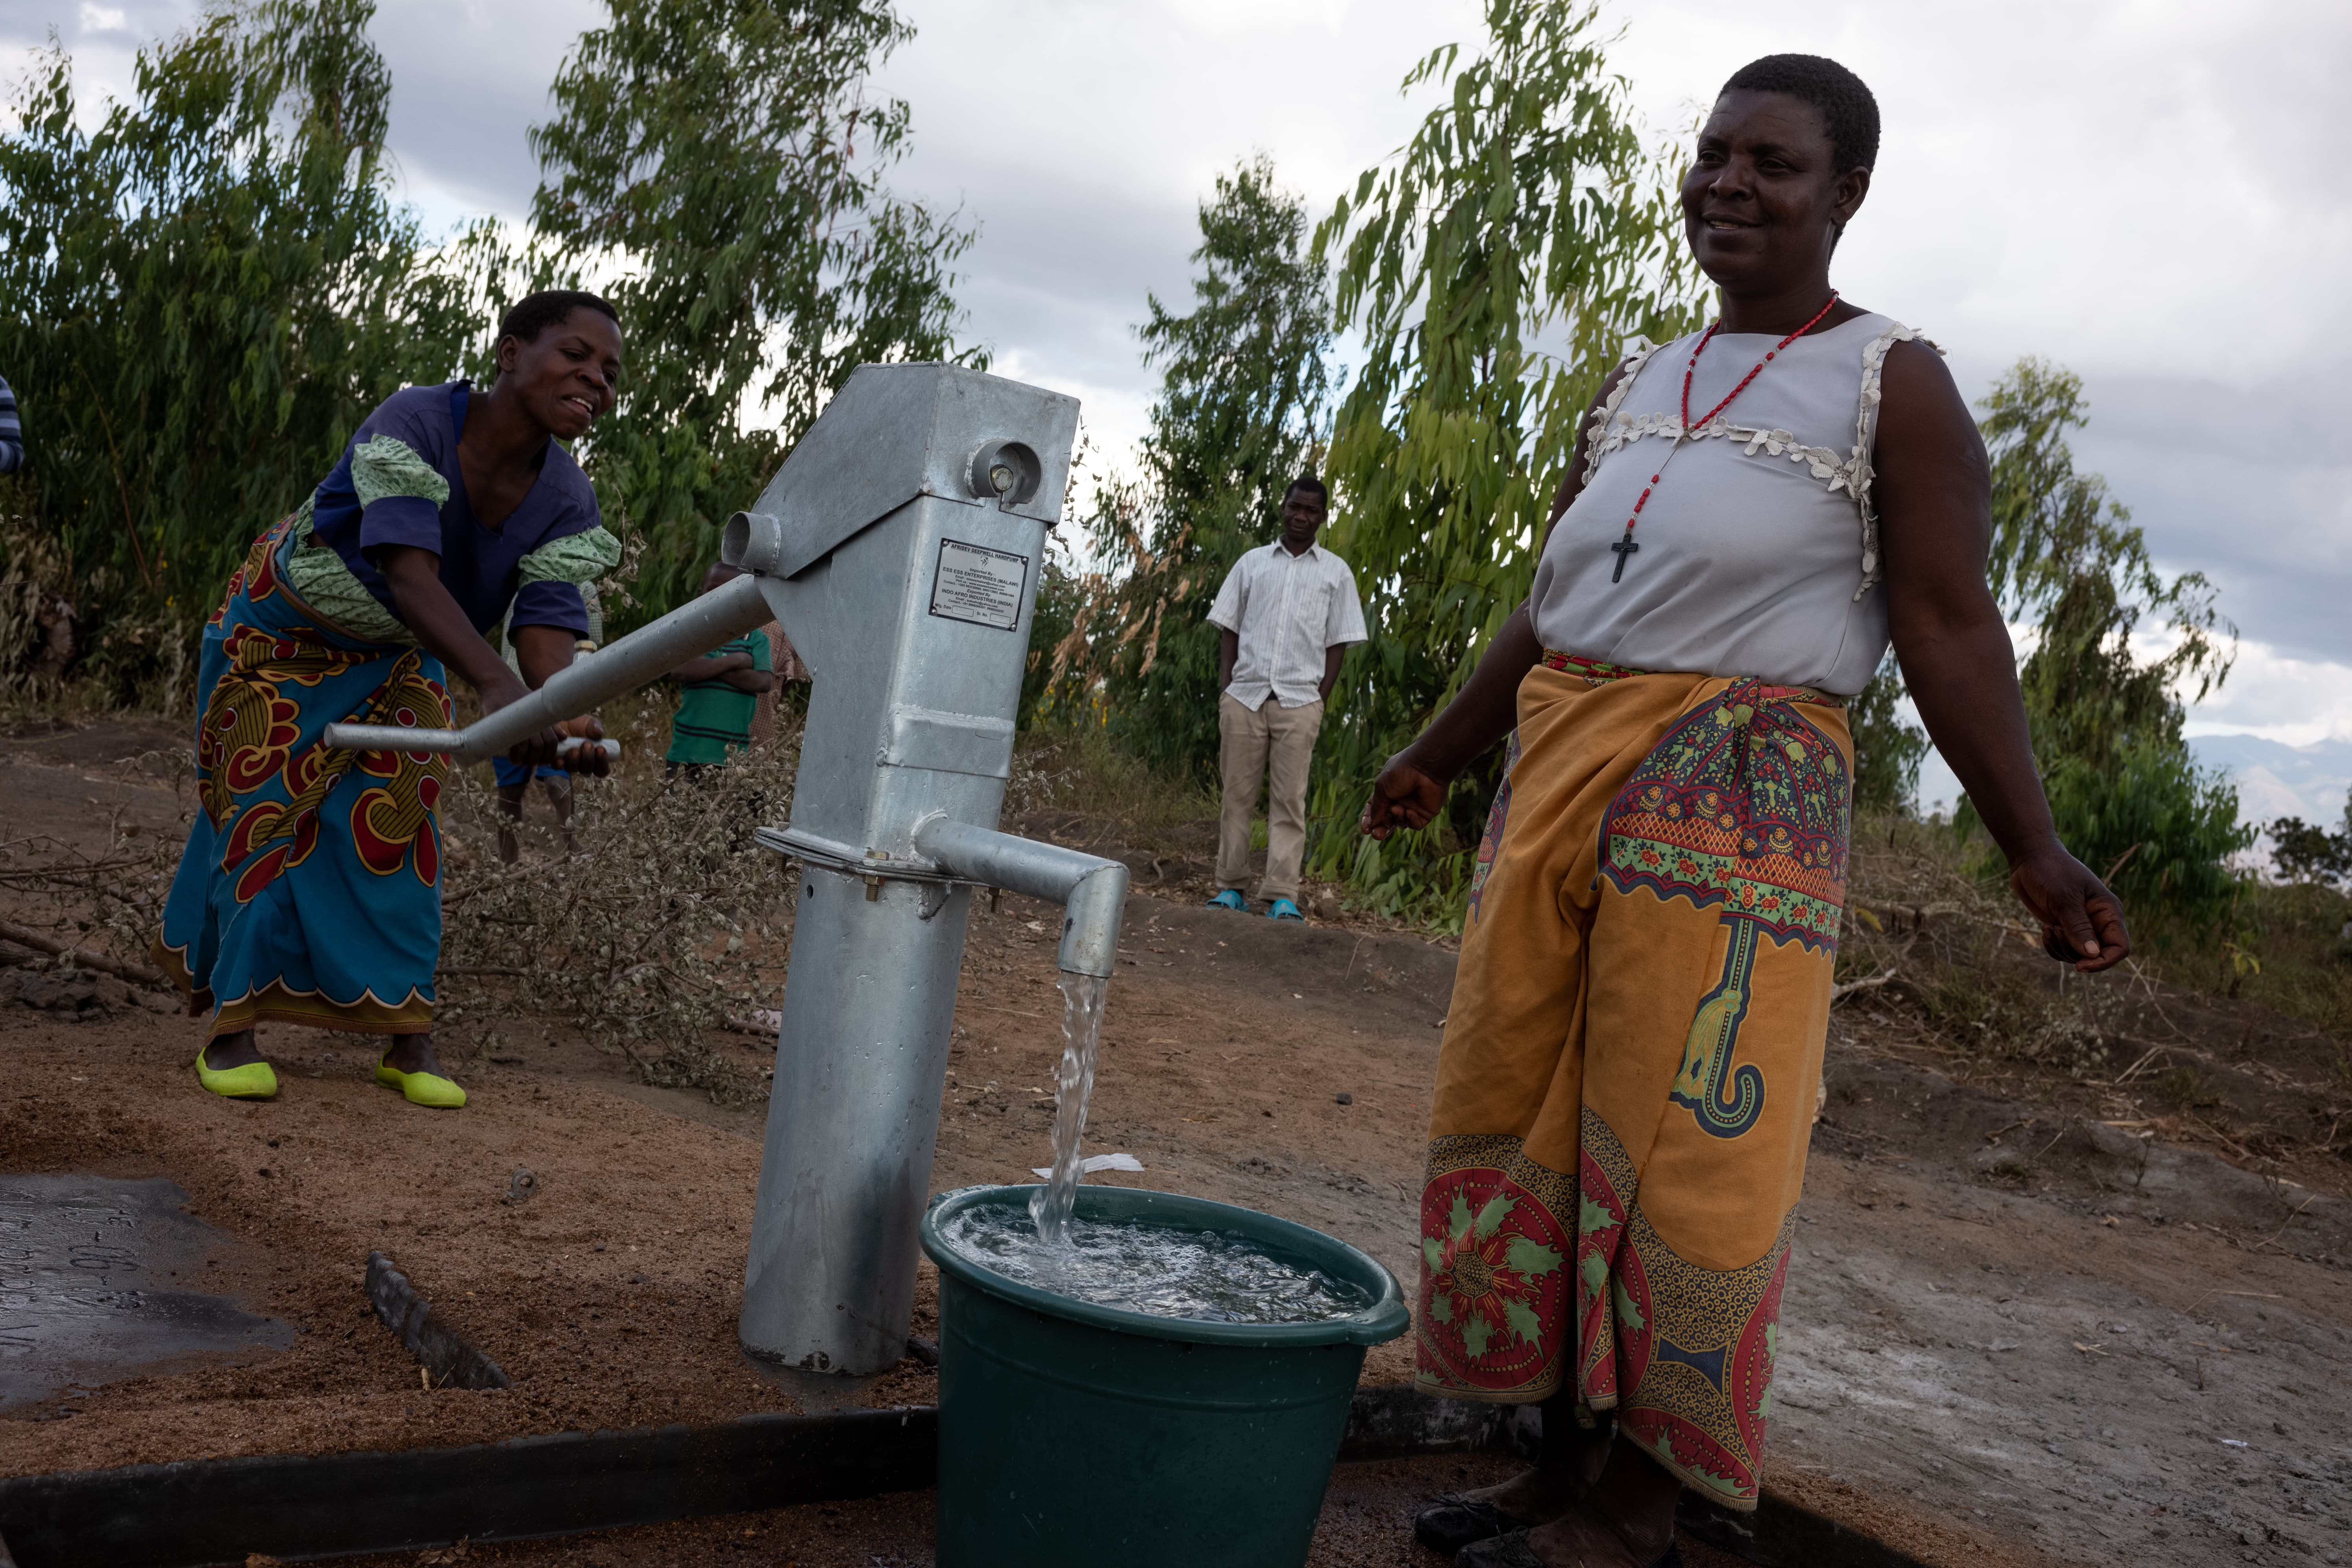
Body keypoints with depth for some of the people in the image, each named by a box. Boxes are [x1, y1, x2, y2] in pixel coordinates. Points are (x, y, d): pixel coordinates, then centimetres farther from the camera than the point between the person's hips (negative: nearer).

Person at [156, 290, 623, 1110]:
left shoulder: (567, 499, -19)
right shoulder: (415, 423, -36)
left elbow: (549, 620, -32)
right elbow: (409, 575, -48)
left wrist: (566, 713, -56)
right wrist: (496, 682, -64)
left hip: (397, 659, 4)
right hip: (283, 633, -4)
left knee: (395, 820, -3)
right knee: (264, 812, -4)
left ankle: (407, 1036, 3)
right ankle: (232, 1024, 6)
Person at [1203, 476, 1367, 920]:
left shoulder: (1336, 573, 9)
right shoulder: (1252, 563, 13)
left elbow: (1338, 644, 7)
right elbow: (1229, 630, 12)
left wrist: (1321, 701, -3)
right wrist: (1224, 691, 1)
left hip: (1299, 701, -1)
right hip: (1245, 695, 1)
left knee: (1289, 800, -4)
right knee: (1238, 795, 2)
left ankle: (1282, 896, -6)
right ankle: (1231, 887, 6)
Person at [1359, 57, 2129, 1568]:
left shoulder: (1893, 384, 3)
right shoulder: (1640, 385, 21)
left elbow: (1948, 627, -5)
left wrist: (2035, 850, -15)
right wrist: (1442, 755, 30)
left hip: (1735, 790, -7)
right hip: (1562, 768, 7)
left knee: (1681, 1146, -5)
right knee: (1525, 1113, 7)